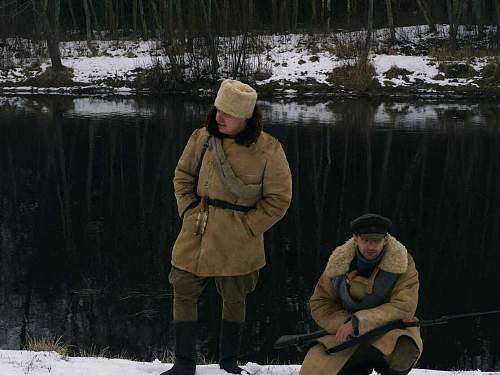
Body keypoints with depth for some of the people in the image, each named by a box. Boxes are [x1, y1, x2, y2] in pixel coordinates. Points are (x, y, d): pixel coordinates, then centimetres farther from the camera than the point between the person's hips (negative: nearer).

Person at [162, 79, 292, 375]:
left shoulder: (268, 149, -12)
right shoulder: (203, 138, -2)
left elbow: (279, 199, -6)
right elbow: (183, 176, 11)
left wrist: (246, 227, -10)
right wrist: (190, 211, -1)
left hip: (238, 243, -3)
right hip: (196, 235, 3)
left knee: (234, 301, 12)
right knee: (183, 292, 5)